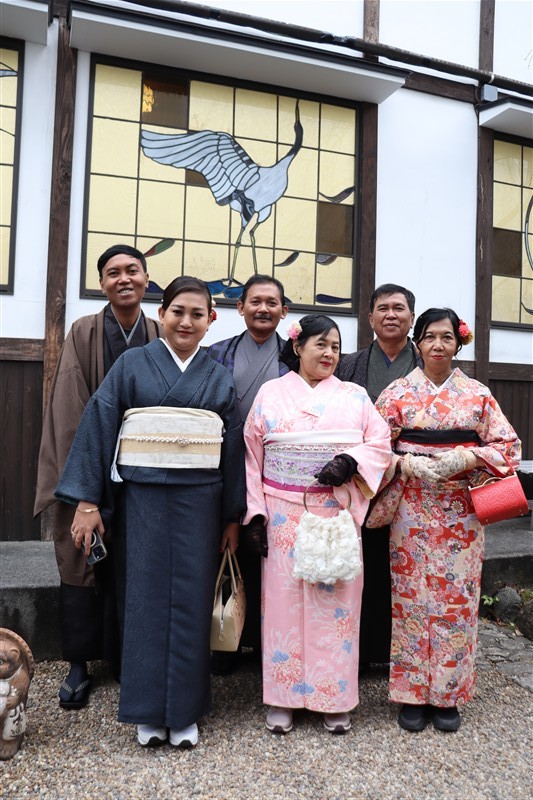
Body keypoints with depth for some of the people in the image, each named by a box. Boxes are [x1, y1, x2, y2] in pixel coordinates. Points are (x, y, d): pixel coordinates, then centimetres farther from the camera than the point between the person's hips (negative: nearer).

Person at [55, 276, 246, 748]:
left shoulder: (220, 379, 8)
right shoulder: (132, 365, 2)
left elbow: (234, 447, 7)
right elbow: (99, 426, -2)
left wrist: (233, 516, 6)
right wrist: (87, 501, -8)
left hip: (200, 501, 1)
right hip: (142, 497, -1)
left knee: (191, 602, 5)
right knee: (145, 599, 5)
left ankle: (185, 713, 21)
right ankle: (148, 713, 20)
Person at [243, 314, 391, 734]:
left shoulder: (355, 396, 9)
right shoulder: (270, 393, 6)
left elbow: (380, 444, 5)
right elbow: (253, 455, 4)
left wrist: (350, 463, -15)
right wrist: (256, 512, -1)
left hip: (337, 514, 1)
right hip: (283, 515, 0)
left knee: (335, 600, 4)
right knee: (284, 598, 4)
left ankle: (335, 699, 20)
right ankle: (282, 698, 19)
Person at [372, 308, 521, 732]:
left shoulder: (478, 394, 5)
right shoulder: (397, 393, 3)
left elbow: (507, 445, 3)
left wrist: (465, 460, -13)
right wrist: (408, 464, -17)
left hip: (462, 510, 1)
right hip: (412, 509, -1)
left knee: (457, 597, 5)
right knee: (412, 596, 3)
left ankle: (448, 694, 22)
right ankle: (412, 692, 19)